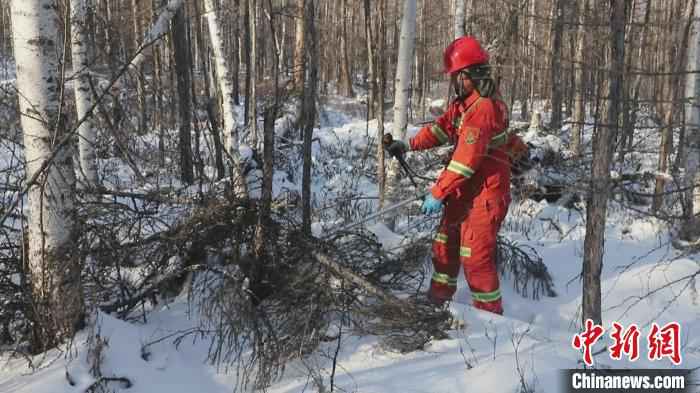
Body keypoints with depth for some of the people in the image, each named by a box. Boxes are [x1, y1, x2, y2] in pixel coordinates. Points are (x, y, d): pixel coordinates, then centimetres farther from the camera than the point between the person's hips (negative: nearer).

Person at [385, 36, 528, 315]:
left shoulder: (484, 108, -25)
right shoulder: (463, 102, 6)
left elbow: (466, 159, -28)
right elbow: (443, 127, 16)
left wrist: (438, 193, -26)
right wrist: (410, 144, 5)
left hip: (487, 191, -10)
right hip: (466, 188, 10)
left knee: (476, 254, -8)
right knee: (445, 240, 19)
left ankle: (490, 312, 7)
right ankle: (439, 297, 35)